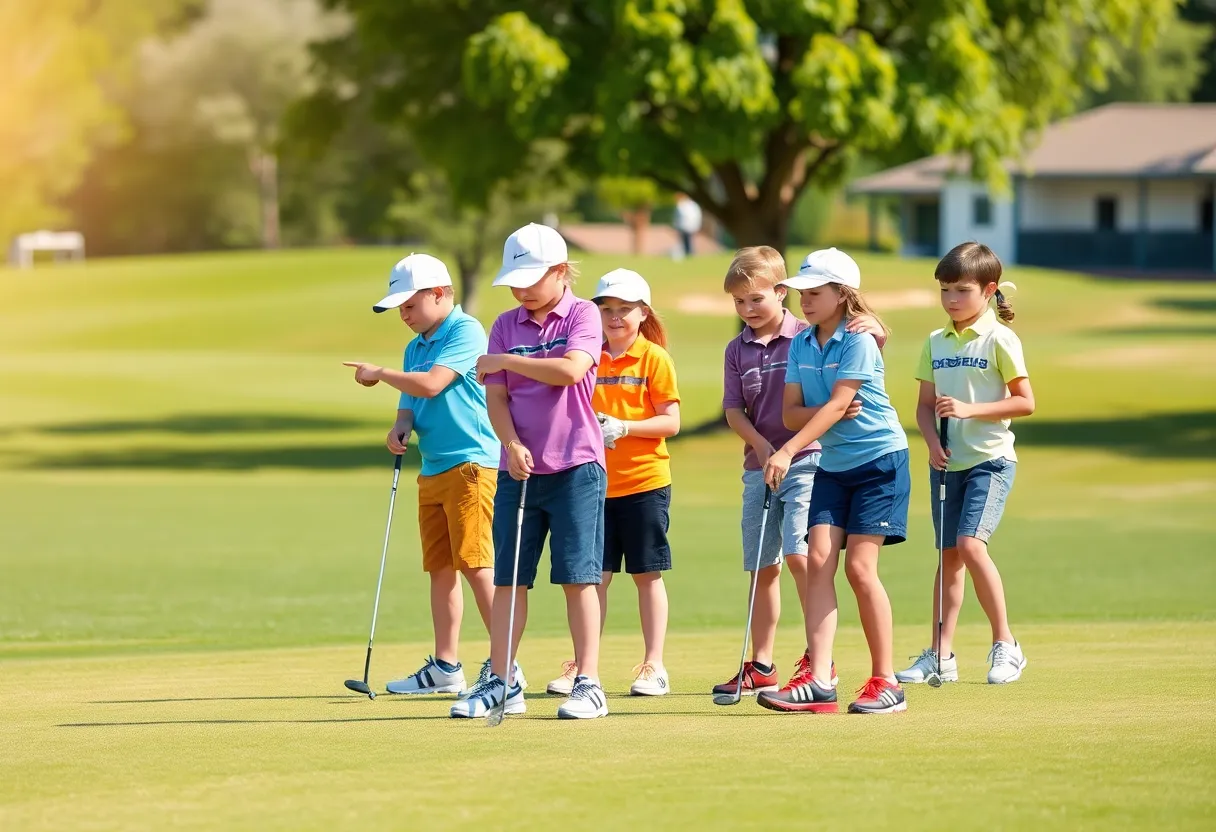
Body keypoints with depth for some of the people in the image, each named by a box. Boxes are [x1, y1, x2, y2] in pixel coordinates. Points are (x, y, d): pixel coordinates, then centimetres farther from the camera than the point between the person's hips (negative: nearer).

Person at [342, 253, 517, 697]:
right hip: (432, 471, 9)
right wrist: (400, 428, -4)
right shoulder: (415, 347, 18)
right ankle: (445, 667, 14)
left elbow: (430, 384, -18)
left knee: (475, 564, -12)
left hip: (470, 465, -9)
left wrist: (379, 374, -4)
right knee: (440, 569, 9)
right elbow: (410, 402, 19)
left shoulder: (465, 332, -9)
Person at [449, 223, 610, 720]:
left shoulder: (582, 316, -2)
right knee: (507, 579, 4)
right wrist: (512, 445, -13)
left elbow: (571, 369, -20)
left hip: (576, 468, -4)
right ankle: (501, 683, 8)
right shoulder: (505, 326, 9)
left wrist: (504, 361, -10)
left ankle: (588, 684, -1)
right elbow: (495, 397, 4)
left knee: (578, 576, -4)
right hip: (518, 469, 4)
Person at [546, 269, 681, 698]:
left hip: (644, 483, -3)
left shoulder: (654, 358, -4)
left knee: (647, 574, 4)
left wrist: (623, 427, -19)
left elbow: (670, 422, -8)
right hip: (595, 482, 3)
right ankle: (582, 666, 9)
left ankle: (653, 666, 10)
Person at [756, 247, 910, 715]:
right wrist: (832, 412, -18)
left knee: (860, 567, -11)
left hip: (880, 461, -6)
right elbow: (791, 413, 2)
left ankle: (885, 682, -2)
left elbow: (836, 404, -22)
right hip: (833, 466, 6)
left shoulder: (859, 342, -14)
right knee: (819, 562, -8)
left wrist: (788, 452, -29)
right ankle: (819, 681, -14)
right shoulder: (801, 345, 6)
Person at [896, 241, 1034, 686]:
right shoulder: (935, 343, 10)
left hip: (990, 460, -6)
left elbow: (1025, 402, -9)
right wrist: (932, 441, -7)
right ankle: (940, 655, 11)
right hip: (947, 462, 6)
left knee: (970, 545, -18)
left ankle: (1005, 645, -7)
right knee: (948, 554, 8)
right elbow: (925, 404, 13)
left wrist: (970, 409, -18)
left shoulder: (999, 340, -7)